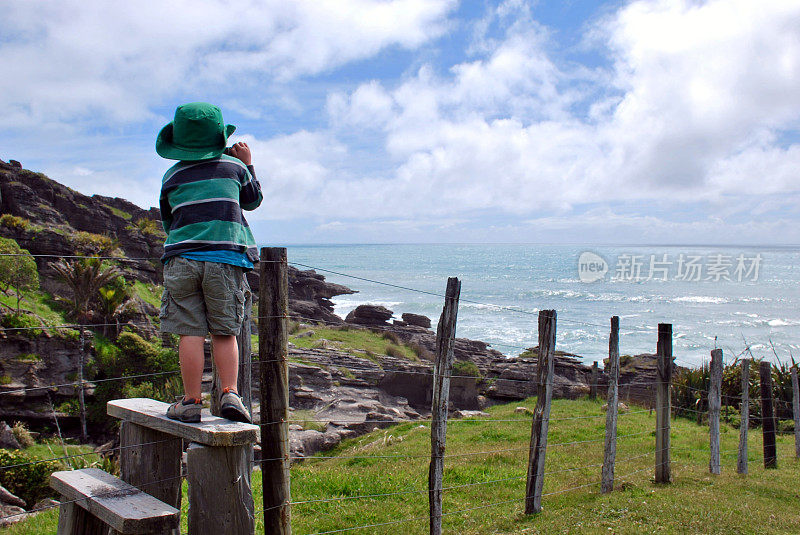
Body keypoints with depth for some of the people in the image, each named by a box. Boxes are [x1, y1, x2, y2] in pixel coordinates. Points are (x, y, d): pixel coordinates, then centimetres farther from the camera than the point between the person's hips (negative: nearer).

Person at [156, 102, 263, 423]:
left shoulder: (172, 177, 10)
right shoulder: (234, 166, 8)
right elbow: (253, 201, 25)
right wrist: (248, 164, 35)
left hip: (181, 258, 0)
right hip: (226, 258, 0)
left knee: (191, 333, 0)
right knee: (224, 332, 6)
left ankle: (191, 402, 0)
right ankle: (230, 393, -5)